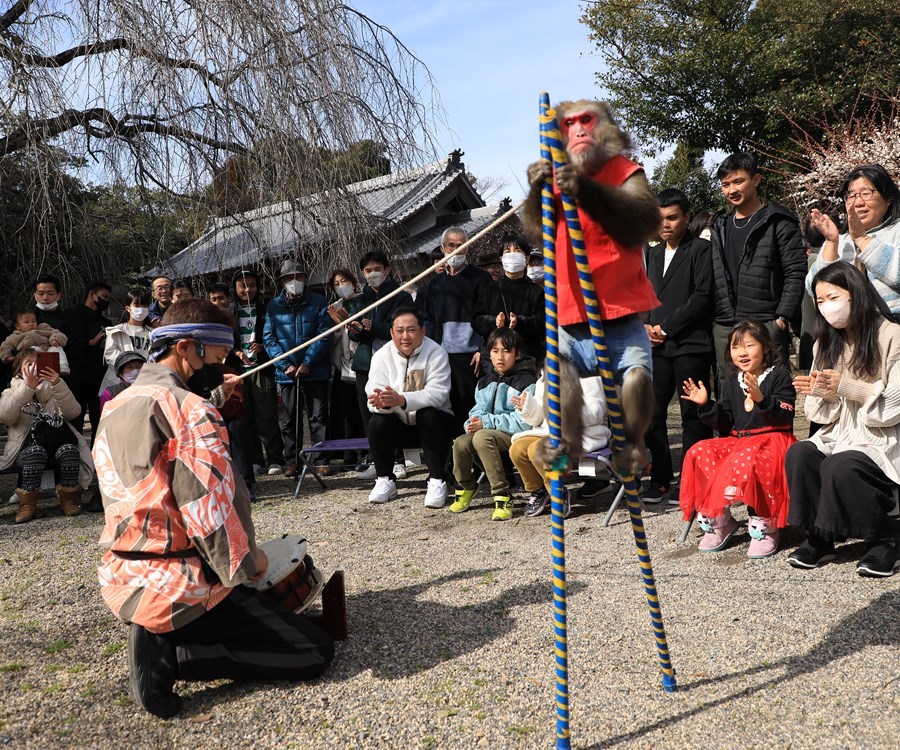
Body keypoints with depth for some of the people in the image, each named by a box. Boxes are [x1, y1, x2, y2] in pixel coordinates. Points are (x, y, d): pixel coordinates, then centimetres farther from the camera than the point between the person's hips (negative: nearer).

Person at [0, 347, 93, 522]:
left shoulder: (52, 390, 22)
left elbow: (73, 412, 0)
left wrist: (58, 385, -13)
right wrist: (28, 387, -18)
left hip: (58, 444, 1)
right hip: (27, 447, -1)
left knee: (70, 449, -32)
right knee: (35, 451, -36)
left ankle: (68, 498, -13)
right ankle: (27, 503, -18)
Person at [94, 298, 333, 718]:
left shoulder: (114, 408, 9)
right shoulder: (189, 409, -19)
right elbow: (212, 508, -24)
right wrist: (248, 561, -7)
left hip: (121, 581, 9)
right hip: (178, 587, -9)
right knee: (314, 653, -3)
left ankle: (156, 638, 7)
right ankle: (169, 655, -9)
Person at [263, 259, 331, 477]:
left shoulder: (317, 302, 1)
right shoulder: (274, 306, 6)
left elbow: (324, 335, -6)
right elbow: (269, 338, 1)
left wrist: (307, 363, -15)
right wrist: (286, 365, -11)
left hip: (315, 372, -2)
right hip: (286, 373, 2)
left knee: (318, 417, 2)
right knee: (289, 418, 9)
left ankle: (321, 460, 9)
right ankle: (291, 460, 18)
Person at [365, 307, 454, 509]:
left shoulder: (436, 353, -14)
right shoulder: (382, 355, -5)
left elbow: (437, 394, -28)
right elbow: (373, 395, -15)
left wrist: (401, 400, -45)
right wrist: (381, 402, -42)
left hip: (431, 422, -2)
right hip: (399, 424, 2)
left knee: (429, 414, -33)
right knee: (377, 423, -25)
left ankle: (437, 481, -22)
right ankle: (385, 480, -5)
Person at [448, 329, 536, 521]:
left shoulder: (526, 382, -8)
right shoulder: (485, 382, 15)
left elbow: (522, 422, -18)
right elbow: (478, 410, 14)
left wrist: (486, 422, -20)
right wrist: (473, 423, -11)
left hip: (515, 435, -6)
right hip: (487, 432, 6)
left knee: (482, 437, -35)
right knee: (461, 442, -23)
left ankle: (502, 496, -28)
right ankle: (466, 487, 6)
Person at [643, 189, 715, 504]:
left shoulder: (700, 250, -2)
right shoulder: (652, 254, 18)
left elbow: (703, 296, -12)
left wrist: (666, 327, -12)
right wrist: (645, 326, 2)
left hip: (690, 345, -6)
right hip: (657, 347, 6)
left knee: (693, 416, 0)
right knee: (650, 413, 5)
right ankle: (660, 479, 16)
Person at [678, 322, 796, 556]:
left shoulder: (779, 376, -1)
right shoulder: (731, 384, 15)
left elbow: (785, 417, -13)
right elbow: (725, 424, 13)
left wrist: (761, 399, -28)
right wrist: (706, 405, -2)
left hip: (772, 440, -6)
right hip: (738, 441, 6)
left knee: (746, 459, -38)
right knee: (699, 453, -20)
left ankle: (766, 528, -18)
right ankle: (718, 523, -9)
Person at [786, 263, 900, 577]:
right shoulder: (827, 344, 12)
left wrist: (848, 387, -21)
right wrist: (819, 393, -10)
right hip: (842, 434, 6)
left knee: (838, 467, -32)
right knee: (798, 454, -24)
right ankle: (818, 539, -9)